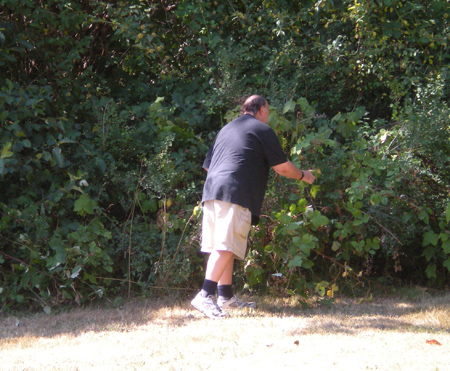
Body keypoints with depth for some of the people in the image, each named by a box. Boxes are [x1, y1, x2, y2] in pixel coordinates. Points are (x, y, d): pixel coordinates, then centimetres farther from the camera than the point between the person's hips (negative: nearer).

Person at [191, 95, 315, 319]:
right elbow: (282, 167, 4)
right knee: (226, 247, -14)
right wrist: (303, 175, 21)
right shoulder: (262, 130, 5)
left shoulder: (226, 129, 27)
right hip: (236, 193, -8)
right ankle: (205, 295, -24)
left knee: (224, 248, 13)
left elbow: (208, 165, 33)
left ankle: (226, 296, 16)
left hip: (212, 190, 8)